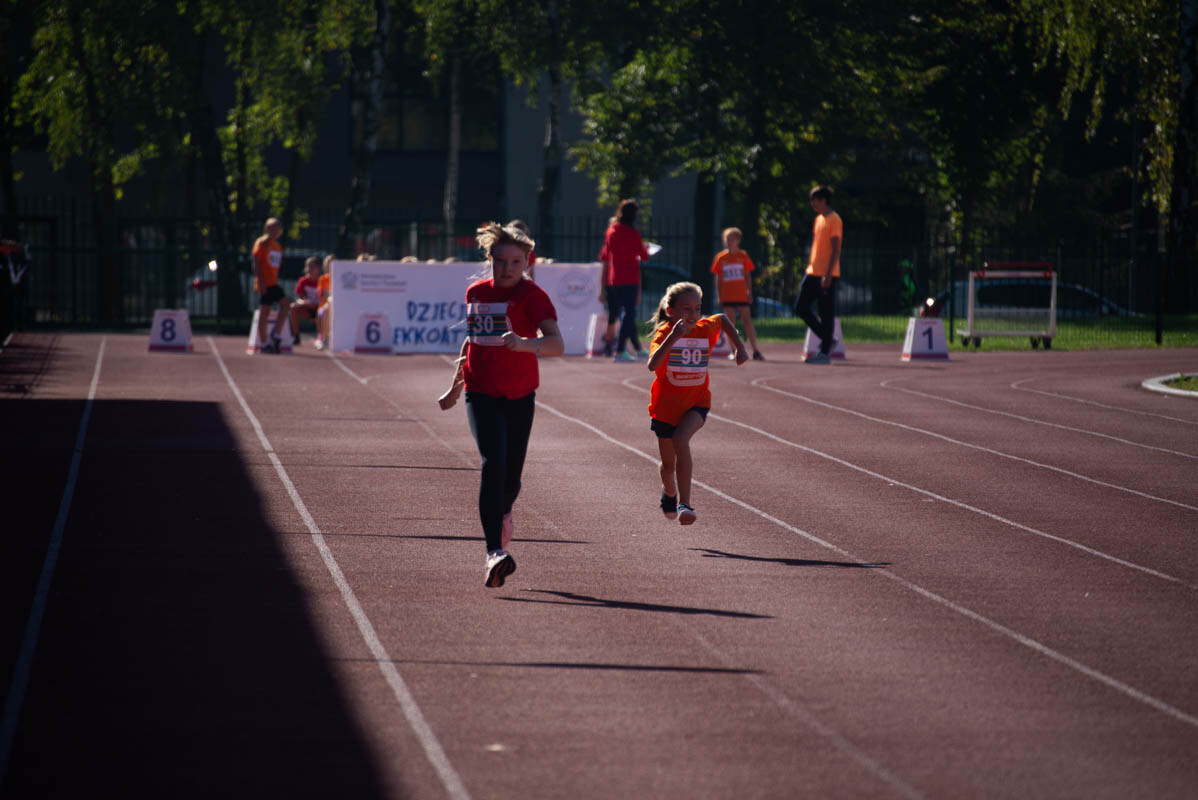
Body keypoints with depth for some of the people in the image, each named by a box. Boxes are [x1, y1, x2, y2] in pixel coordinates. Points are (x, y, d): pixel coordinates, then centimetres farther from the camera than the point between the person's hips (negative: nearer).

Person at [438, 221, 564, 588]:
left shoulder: (532, 295, -10)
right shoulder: (476, 293, 5)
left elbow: (556, 344, -24)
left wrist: (526, 343, -44)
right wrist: (456, 385, 27)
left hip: (519, 396, -1)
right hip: (481, 394, 1)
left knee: (511, 476, 9)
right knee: (493, 463, -21)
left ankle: (502, 513, 48)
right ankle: (495, 552, -28)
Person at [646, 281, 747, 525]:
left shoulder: (705, 329, -4)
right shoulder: (664, 333, -16)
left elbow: (723, 319, 21)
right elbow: (652, 365, -35)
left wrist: (739, 347, 12)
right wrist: (673, 337, -44)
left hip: (697, 403, 1)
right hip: (666, 404, -1)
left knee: (681, 440, -29)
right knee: (668, 464, 11)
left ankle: (684, 504, -31)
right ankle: (669, 492, 48)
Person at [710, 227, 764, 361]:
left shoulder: (743, 256, 4)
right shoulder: (721, 257, 5)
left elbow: (748, 276, 7)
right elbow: (718, 279, 8)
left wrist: (750, 293, 1)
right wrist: (718, 296, 4)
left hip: (742, 295, -1)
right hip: (727, 297, 1)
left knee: (747, 320, -5)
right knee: (731, 322, 2)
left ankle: (755, 351, -7)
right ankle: (734, 351, 7)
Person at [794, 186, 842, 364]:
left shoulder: (834, 220, -10)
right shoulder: (818, 219, 16)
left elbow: (835, 249, -16)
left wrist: (828, 274, -21)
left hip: (827, 275, -9)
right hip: (813, 273, 9)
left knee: (826, 313, -4)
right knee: (801, 308, 5)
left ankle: (825, 353, -1)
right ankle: (827, 340, 15)